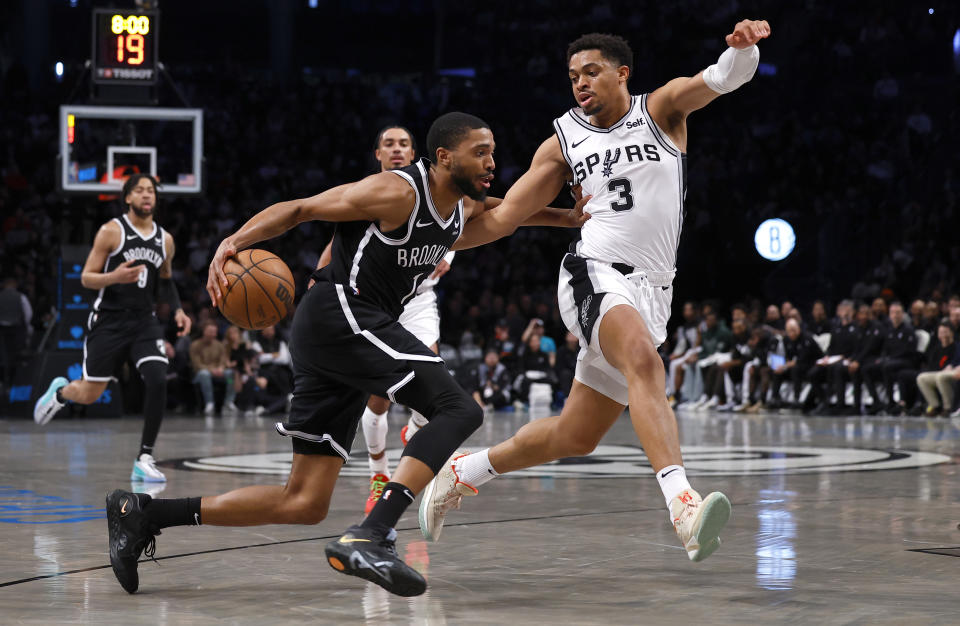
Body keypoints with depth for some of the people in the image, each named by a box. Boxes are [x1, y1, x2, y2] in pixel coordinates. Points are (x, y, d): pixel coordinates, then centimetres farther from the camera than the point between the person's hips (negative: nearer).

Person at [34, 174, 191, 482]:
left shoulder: (165, 240, 8)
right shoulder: (111, 231, -7)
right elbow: (86, 278, -7)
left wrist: (177, 310, 6)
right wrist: (114, 277, -26)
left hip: (144, 321, 3)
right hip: (109, 321, -3)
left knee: (157, 381, -19)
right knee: (89, 395, 2)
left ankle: (144, 459, -12)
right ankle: (60, 391, 41)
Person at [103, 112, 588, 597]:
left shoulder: (463, 209, 16)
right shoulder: (397, 193, -10)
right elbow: (299, 209, -12)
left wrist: (563, 217, 30)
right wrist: (234, 241, -26)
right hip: (338, 314, -9)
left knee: (306, 503, 6)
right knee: (459, 409, -20)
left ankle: (144, 514, 8)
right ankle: (368, 539, -30)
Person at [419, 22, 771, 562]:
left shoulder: (662, 109, 7)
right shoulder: (564, 142, 9)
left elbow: (724, 78, -12)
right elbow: (502, 218, 10)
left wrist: (743, 48, -35)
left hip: (651, 291, 2)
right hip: (596, 275, -2)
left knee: (576, 436, 8)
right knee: (644, 361, -35)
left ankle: (464, 472, 32)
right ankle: (684, 507, -51)